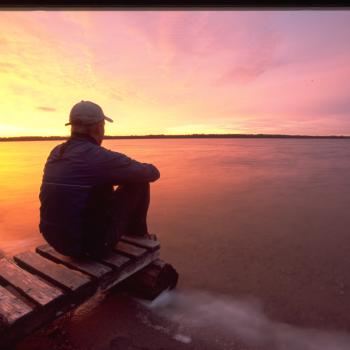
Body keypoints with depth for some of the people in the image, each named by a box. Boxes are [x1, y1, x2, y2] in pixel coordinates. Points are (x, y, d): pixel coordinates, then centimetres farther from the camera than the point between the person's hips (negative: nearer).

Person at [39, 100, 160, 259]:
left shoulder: (56, 153, 2)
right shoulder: (101, 157, -21)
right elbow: (152, 173, -9)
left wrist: (120, 170, 23)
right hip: (90, 244, -7)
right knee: (139, 182, -2)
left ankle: (129, 229, 40)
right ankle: (138, 233, 21)